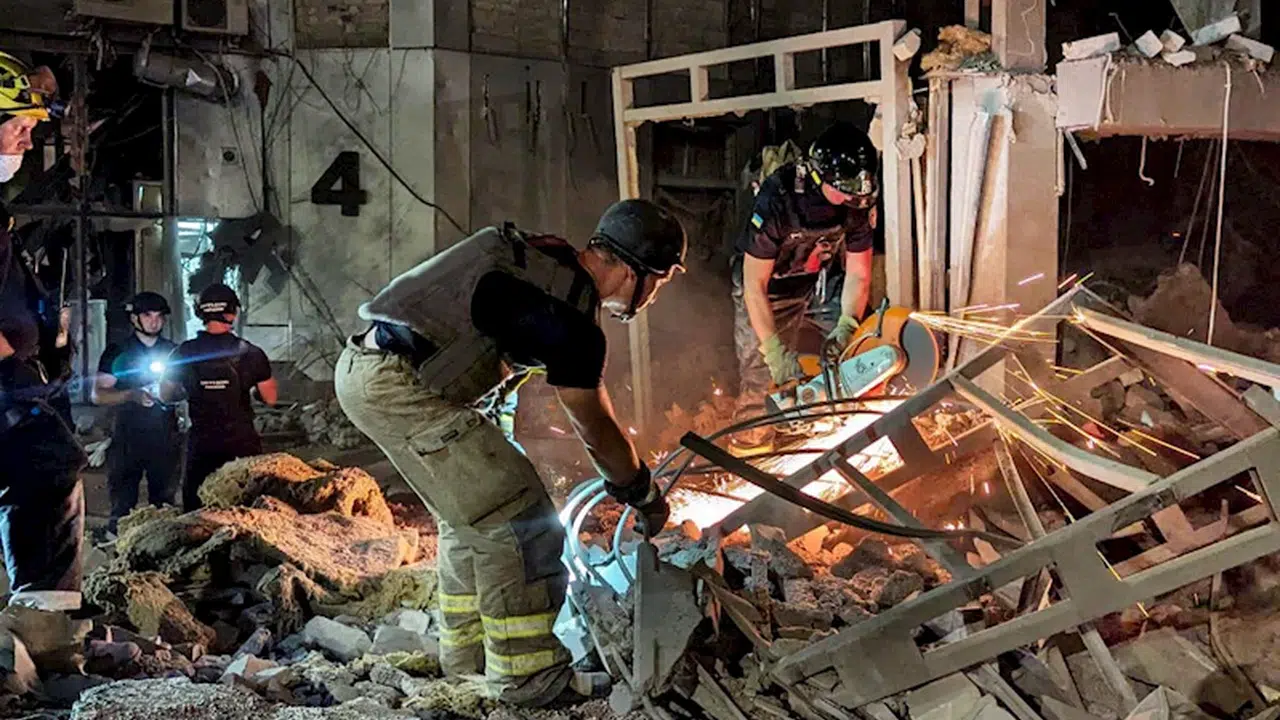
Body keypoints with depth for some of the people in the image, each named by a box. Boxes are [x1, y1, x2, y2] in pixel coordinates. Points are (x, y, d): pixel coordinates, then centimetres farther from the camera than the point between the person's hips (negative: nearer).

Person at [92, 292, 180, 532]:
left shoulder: (173, 351, 11)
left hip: (164, 438, 2)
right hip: (128, 438, -2)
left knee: (164, 505, 5)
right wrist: (132, 395, -16)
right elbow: (98, 395, 0)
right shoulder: (117, 352, 4)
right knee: (122, 505, -2)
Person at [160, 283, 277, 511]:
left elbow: (165, 396, 9)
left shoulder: (184, 353, -4)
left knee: (196, 510, 9)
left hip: (201, 444, 1)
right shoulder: (250, 353, -8)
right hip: (243, 444, -1)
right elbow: (270, 398, 1)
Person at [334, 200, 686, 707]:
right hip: (401, 385, -10)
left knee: (469, 514, 22)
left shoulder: (547, 259, 13)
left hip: (363, 368, 10)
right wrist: (646, 498, 14)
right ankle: (527, 676, 3)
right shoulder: (569, 318, -15)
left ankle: (467, 655, 33)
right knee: (517, 518, -6)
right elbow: (596, 432, -3)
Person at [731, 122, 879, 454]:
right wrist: (775, 353, -33)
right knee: (759, 378, -9)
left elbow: (858, 275, -10)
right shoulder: (777, 198, -35)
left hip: (813, 288, 5)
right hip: (763, 292, -5)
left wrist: (845, 330, -25)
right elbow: (754, 284, -29)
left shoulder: (860, 201, -20)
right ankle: (751, 447, 5)